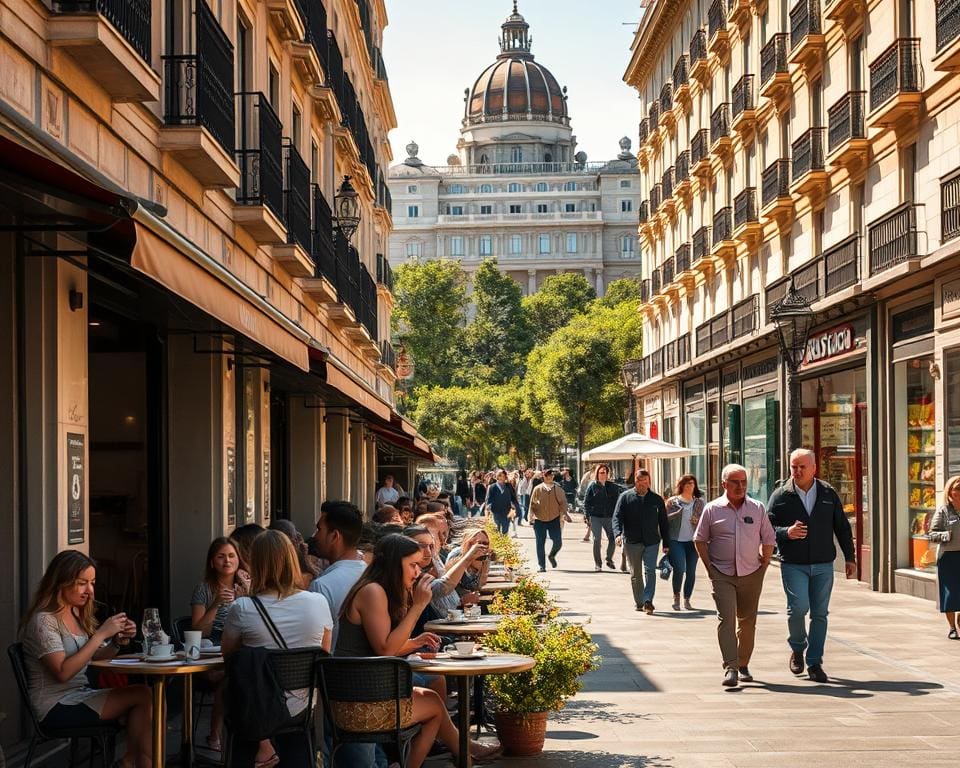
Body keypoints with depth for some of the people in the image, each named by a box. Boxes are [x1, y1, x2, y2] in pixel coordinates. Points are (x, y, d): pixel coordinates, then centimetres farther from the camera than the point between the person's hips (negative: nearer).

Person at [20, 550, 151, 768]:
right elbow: (63, 672, -23)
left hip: (79, 696, 8)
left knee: (144, 697, -16)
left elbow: (93, 657, 16)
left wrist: (118, 642, -5)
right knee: (142, 696, -17)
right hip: (56, 707, -8)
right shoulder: (44, 620, -14)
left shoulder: (77, 614, 13)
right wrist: (101, 634, -22)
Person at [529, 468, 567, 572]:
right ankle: (542, 565, 11)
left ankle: (552, 556, 30)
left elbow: (563, 502, 8)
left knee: (558, 542, -2)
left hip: (554, 519, 1)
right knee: (540, 543, 1)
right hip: (540, 520, -1)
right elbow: (532, 503, 6)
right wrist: (532, 515, -4)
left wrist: (563, 512, -7)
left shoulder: (557, 489, 3)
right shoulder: (538, 489, 0)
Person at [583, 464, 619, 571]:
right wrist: (587, 517, -4)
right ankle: (597, 563, 11)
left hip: (609, 517, 2)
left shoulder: (612, 486, 6)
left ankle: (609, 560, 21)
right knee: (596, 540, 0)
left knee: (612, 539, -2)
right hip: (595, 517, -2)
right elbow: (586, 501, 2)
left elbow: (617, 502, 11)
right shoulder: (592, 486, 0)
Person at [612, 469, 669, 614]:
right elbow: (617, 517, -5)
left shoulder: (656, 499, 7)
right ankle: (639, 603, 19)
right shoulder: (625, 497, 3)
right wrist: (618, 533, -23)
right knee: (635, 574, 9)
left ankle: (648, 601, -18)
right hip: (631, 542, 0)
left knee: (650, 571, -13)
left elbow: (663, 523, 11)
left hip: (652, 542, 0)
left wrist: (666, 544, 8)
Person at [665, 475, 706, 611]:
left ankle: (687, 600, 15)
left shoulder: (699, 502, 10)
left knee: (691, 571, 3)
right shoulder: (672, 501, 3)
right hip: (676, 540, -3)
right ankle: (676, 597, 5)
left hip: (692, 541, 3)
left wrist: (698, 521, -6)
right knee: (680, 568, -15)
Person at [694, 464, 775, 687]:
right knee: (726, 618, -14)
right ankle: (730, 668, -20)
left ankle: (743, 665, 24)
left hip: (751, 574, 2)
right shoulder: (712, 509, 1)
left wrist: (763, 566, 5)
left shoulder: (757, 509, 5)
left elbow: (769, 540, 11)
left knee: (747, 622, 9)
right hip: (722, 574, -2)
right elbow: (700, 540, 7)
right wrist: (710, 568, 0)